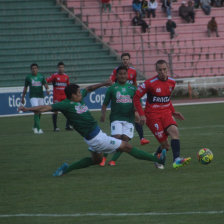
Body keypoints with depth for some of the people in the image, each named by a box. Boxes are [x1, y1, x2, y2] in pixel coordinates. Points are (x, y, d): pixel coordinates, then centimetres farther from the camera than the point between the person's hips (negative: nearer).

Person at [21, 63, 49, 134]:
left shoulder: (41, 76, 6)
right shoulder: (28, 77, 2)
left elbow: (45, 84, -4)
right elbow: (25, 88, 10)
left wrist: (47, 89, -26)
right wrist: (22, 97, 12)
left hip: (41, 96, 3)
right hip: (33, 97, -3)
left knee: (39, 112, 11)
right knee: (36, 111, -17)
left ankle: (35, 127, 30)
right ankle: (38, 129, -20)